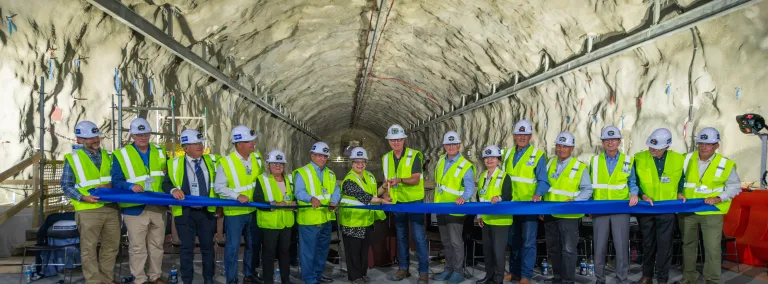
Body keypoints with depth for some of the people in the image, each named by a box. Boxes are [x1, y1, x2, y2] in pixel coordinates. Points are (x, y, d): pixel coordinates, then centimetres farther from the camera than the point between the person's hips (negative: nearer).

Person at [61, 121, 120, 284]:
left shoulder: (108, 156, 11)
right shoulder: (73, 159, -3)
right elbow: (66, 186, -3)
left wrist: (109, 185, -11)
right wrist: (83, 197, -18)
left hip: (111, 208, 5)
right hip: (88, 210, -4)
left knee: (111, 246, 12)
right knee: (89, 248, 1)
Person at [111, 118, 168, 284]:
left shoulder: (160, 153, 11)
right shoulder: (122, 155, -4)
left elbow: (166, 177, 16)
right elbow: (116, 181, -7)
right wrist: (131, 186, -24)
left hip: (158, 207, 4)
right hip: (135, 208, -4)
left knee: (157, 245, 13)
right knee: (137, 247, 1)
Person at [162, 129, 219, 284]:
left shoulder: (211, 161, 5)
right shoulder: (175, 163, -1)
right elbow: (166, 183, 2)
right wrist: (173, 190, -19)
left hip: (207, 211, 2)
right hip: (185, 212, -2)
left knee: (208, 247, 9)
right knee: (187, 248, 4)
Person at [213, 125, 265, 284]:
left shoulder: (257, 157, -2)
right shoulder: (226, 163, -17)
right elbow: (218, 187, -13)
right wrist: (237, 196, -23)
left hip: (253, 210, 5)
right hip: (234, 212, -5)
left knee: (252, 245, 16)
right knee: (233, 247, 2)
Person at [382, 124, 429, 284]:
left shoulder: (414, 155, -11)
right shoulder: (386, 158, 5)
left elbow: (416, 180, -19)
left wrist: (400, 180, -35)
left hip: (415, 202, -5)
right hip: (397, 203, 5)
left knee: (419, 237, -6)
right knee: (401, 237, 13)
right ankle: (403, 269, 22)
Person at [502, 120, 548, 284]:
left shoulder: (537, 155, -5)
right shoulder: (508, 154, 11)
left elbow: (543, 181, -10)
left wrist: (538, 194, -27)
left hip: (529, 205, -5)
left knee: (528, 242, -3)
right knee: (512, 241, 14)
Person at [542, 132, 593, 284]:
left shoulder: (580, 167, -5)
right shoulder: (550, 164, 10)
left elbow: (587, 190, -5)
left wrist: (574, 201, -20)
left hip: (568, 215, -5)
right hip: (550, 213, 6)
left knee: (568, 249, -3)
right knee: (552, 248, 14)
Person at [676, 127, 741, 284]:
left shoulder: (725, 164, -8)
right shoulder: (687, 159, -1)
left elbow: (735, 186, -1)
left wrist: (718, 198, -14)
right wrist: (679, 193, -8)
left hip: (712, 213, -3)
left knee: (712, 248, -4)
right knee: (688, 244, 14)